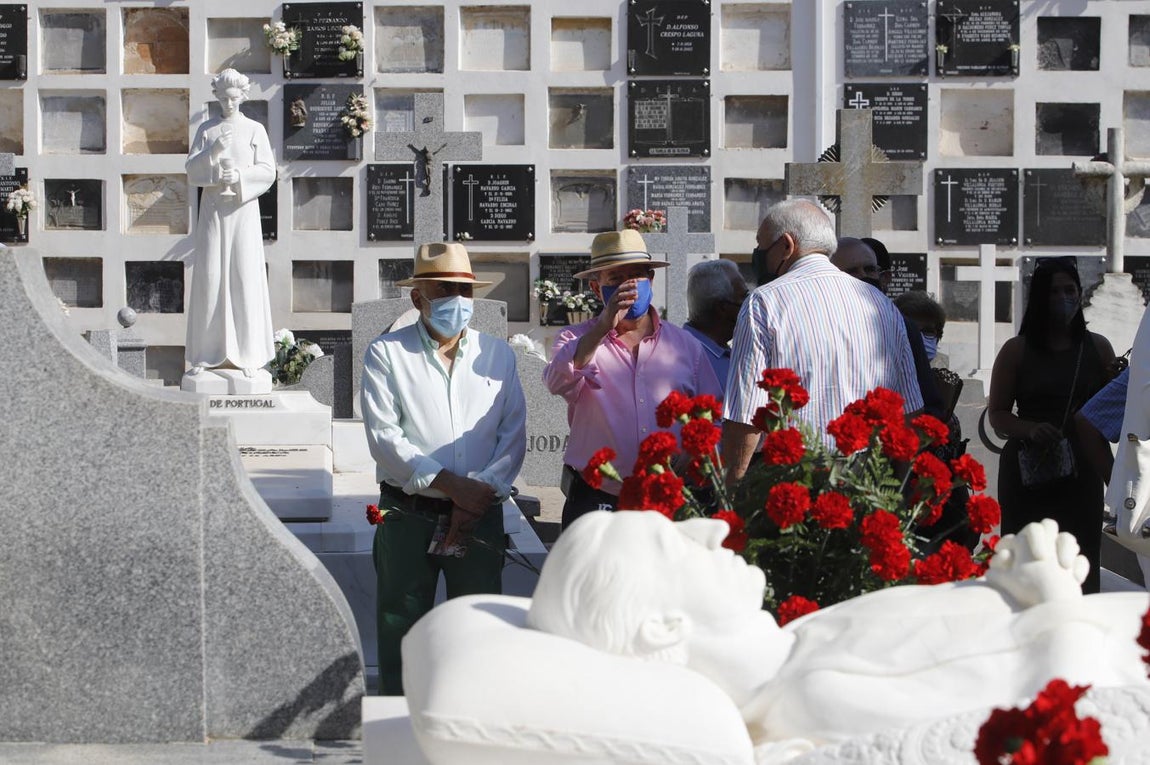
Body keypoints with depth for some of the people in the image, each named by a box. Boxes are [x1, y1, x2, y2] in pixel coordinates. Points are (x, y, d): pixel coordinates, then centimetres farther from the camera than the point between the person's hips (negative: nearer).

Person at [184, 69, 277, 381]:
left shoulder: (254, 129, 5)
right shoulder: (206, 130, 9)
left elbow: (268, 170, 0)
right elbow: (191, 170, 2)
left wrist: (240, 175, -16)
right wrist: (213, 151, -15)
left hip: (243, 208, -1)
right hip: (213, 207, 1)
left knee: (244, 276, -5)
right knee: (209, 275, -3)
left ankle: (248, 354, -2)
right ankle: (205, 352, 0)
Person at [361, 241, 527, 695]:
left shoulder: (497, 355, 11)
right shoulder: (387, 354, 2)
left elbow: (514, 435, 4)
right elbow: (384, 437, -8)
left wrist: (481, 492, -11)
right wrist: (450, 484, -16)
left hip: (480, 516, 2)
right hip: (408, 515, -2)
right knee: (401, 626, 2)